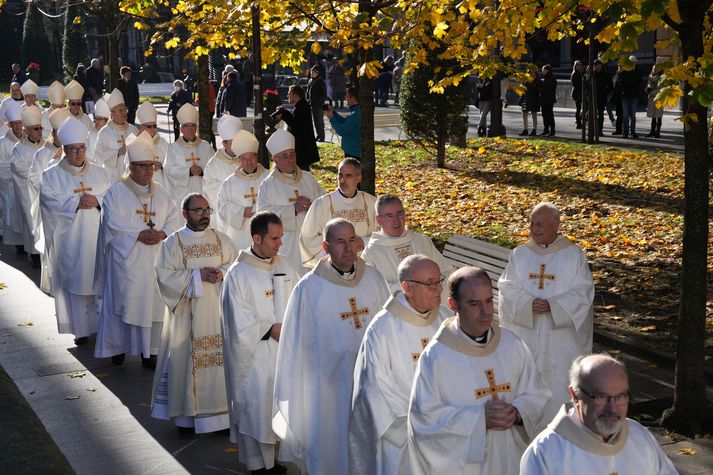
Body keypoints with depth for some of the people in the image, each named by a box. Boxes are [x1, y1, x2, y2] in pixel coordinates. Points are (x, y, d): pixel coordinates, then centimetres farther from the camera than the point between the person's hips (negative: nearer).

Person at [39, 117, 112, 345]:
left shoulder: (99, 173, 12)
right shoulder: (51, 176, 4)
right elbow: (51, 202, -9)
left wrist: (97, 201, -14)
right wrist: (77, 202, -19)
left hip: (97, 239, 2)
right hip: (70, 240, -2)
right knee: (74, 281, 0)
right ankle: (80, 328, 9)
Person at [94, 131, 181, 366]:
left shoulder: (161, 194, 12)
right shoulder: (116, 193, -2)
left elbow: (174, 219, 6)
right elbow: (114, 224, -11)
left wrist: (162, 234, -14)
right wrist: (139, 235, -20)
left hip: (154, 261, 4)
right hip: (126, 259, -4)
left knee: (153, 302, 3)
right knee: (122, 302, 2)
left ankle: (149, 350, 11)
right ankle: (117, 346, 15)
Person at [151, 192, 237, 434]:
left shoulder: (222, 240, 9)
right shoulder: (172, 243, -2)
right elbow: (165, 276, -9)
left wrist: (222, 273, -13)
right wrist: (198, 276, -16)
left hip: (218, 313, 3)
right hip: (187, 315, -3)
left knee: (221, 359, 1)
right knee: (186, 362, 1)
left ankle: (221, 411, 10)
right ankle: (187, 416, 11)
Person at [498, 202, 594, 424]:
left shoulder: (574, 255, 0)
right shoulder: (520, 254, 7)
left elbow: (582, 293, -6)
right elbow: (508, 289, 0)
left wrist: (553, 305, -20)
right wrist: (529, 304, -19)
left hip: (561, 333, -2)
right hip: (525, 332, 2)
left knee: (559, 382, -2)